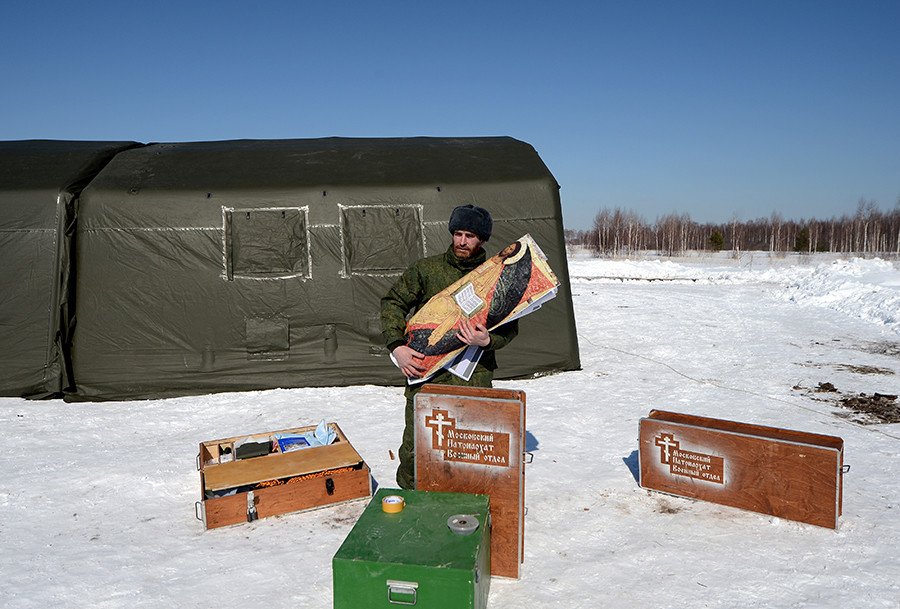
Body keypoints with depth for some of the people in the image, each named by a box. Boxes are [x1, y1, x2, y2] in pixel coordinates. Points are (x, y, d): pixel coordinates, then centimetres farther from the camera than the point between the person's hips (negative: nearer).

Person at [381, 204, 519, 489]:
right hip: (424, 371, 0)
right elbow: (393, 302, 12)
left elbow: (509, 328, 9)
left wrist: (487, 341, -13)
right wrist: (397, 347, -1)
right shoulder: (427, 269, 8)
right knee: (415, 449, -4)